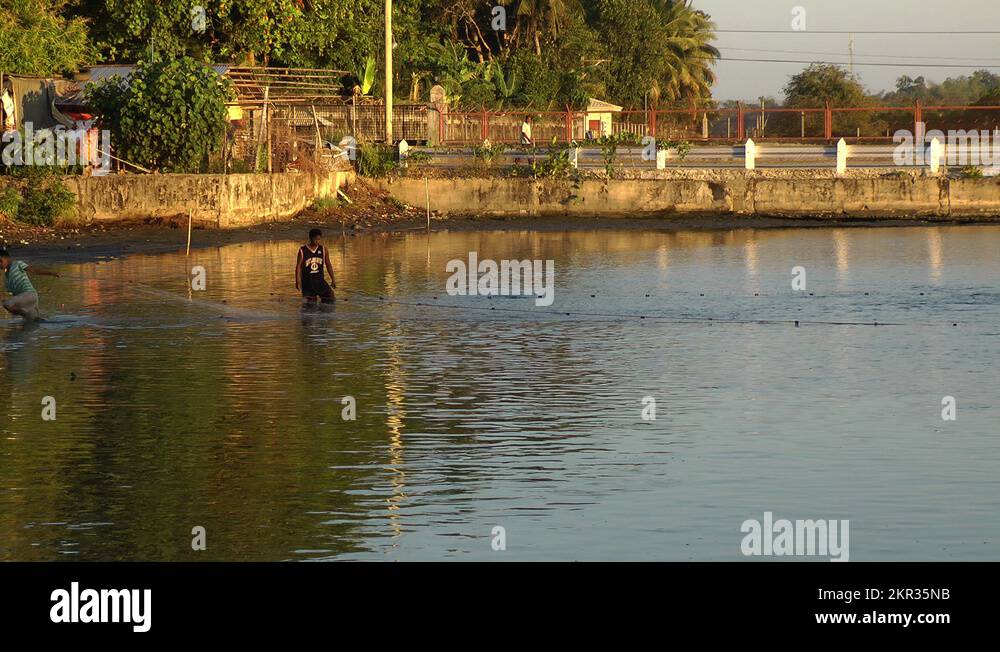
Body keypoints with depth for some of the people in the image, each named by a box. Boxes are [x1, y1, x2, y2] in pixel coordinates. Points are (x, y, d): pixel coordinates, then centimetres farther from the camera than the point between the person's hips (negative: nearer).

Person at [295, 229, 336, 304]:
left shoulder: (323, 249, 3)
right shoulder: (303, 250, -5)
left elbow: (328, 265, 9)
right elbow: (298, 266, -4)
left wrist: (333, 279, 5)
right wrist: (298, 281, -11)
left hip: (320, 280, 2)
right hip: (307, 281, -2)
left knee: (330, 294, -16)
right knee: (310, 305, -1)